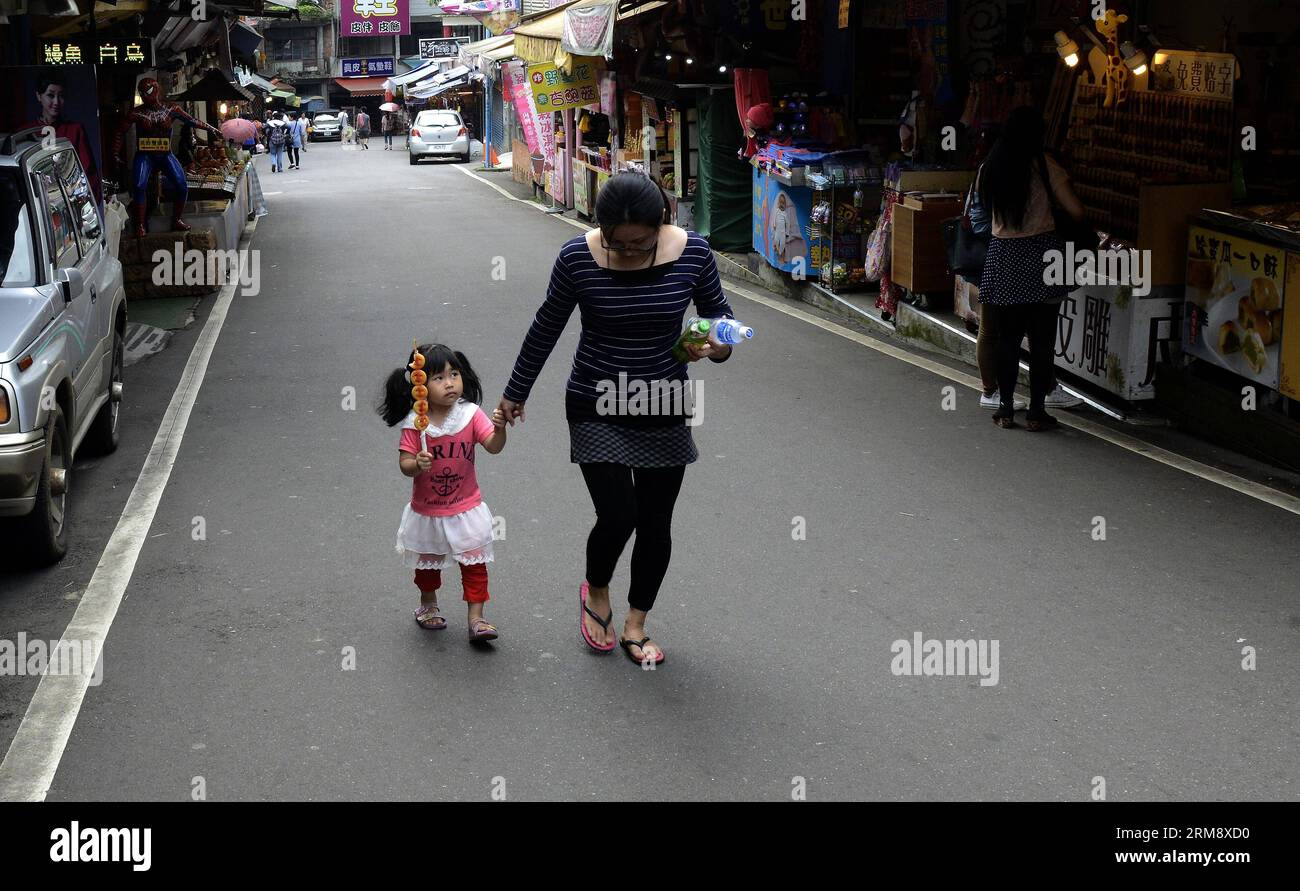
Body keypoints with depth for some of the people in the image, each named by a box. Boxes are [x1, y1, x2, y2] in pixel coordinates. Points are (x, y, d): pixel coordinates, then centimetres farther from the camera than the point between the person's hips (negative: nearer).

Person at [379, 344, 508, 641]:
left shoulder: (470, 414, -14)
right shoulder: (415, 422, -16)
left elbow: (493, 447, -22)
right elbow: (404, 464, -15)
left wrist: (499, 430, -42)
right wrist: (417, 465, -37)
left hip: (466, 509, 0)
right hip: (426, 512, 0)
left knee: (474, 563, 2)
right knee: (428, 563, 21)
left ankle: (476, 619, 11)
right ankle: (428, 605, 45)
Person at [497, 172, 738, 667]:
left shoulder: (691, 251, -13)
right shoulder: (578, 257, -16)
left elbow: (718, 311, 3)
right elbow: (546, 329, -2)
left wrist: (718, 343, -20)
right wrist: (515, 393, 9)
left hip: (664, 408, 2)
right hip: (596, 409, -2)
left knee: (655, 523, 8)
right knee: (617, 516, -8)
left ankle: (636, 626, 28)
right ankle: (595, 590, 26)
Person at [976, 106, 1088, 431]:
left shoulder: (989, 169, 4)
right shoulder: (1043, 165, -7)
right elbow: (1076, 211, -5)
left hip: (1003, 256, 3)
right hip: (1042, 255, -3)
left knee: (1008, 338, 11)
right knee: (1042, 340, 3)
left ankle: (1006, 409, 13)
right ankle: (1036, 412, 6)